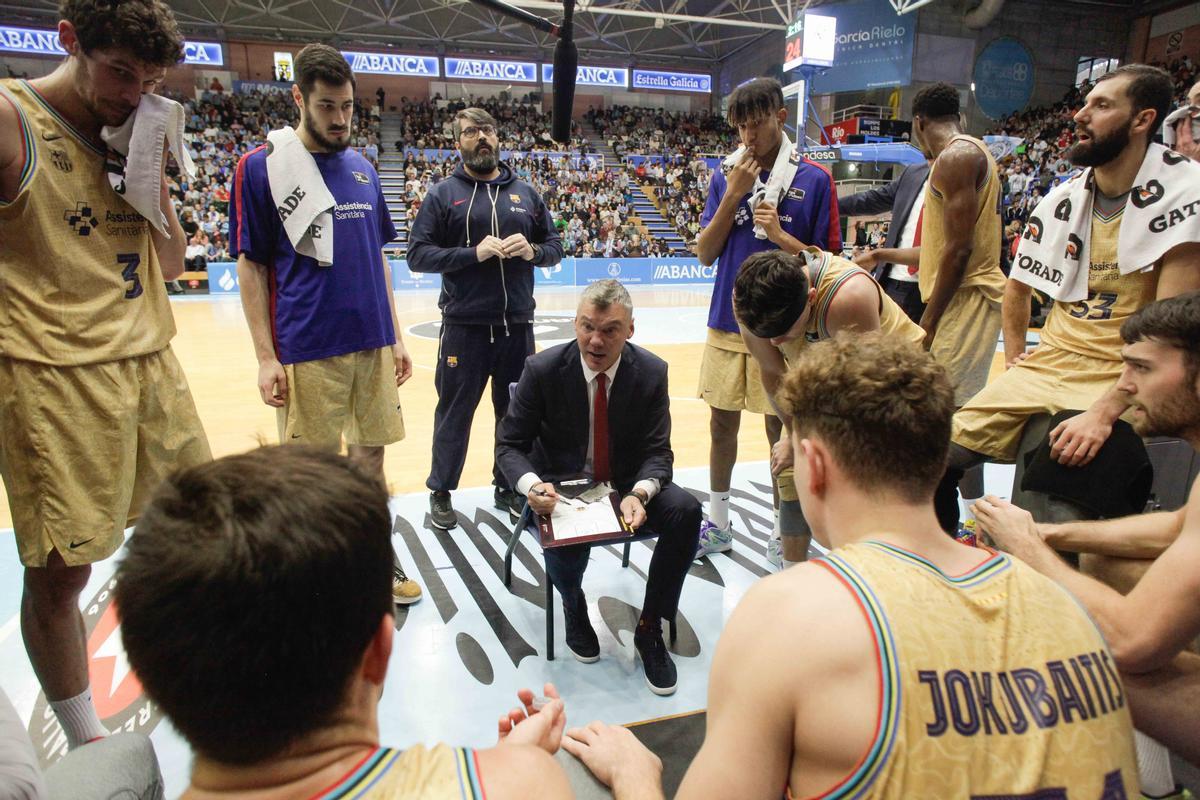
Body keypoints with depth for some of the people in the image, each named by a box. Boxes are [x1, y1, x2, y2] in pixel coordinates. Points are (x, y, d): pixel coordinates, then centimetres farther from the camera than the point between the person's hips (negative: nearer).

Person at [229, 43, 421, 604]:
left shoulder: (362, 168, 12)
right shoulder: (262, 165, -2)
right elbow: (250, 264, -3)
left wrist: (396, 338, 12)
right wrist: (266, 357, -9)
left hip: (373, 343, 5)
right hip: (306, 350, -4)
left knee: (370, 453, 12)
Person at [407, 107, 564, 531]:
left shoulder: (525, 193, 11)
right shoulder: (443, 194, 1)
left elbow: (555, 246, 14)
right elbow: (417, 254, -5)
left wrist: (532, 250, -9)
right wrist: (473, 253, -17)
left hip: (518, 324, 3)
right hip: (464, 325, -3)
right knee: (455, 412, 6)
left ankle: (509, 487, 29)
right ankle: (441, 491, 22)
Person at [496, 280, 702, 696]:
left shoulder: (651, 372, -10)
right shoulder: (543, 369, -15)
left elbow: (658, 452, -7)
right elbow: (509, 444, -8)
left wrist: (639, 494, -30)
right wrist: (532, 485, -31)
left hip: (628, 484, 3)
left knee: (686, 511, -25)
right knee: (565, 542, -34)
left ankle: (649, 629, -5)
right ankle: (574, 607, 6)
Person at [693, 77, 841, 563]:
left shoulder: (814, 180, -3)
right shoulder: (727, 177, 5)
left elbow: (828, 260, -3)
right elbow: (705, 254, 0)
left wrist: (781, 236, -19)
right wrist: (733, 195, -10)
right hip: (727, 324, 3)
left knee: (781, 430, 7)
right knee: (723, 424, 11)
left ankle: (782, 536, 23)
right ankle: (718, 525, 27)